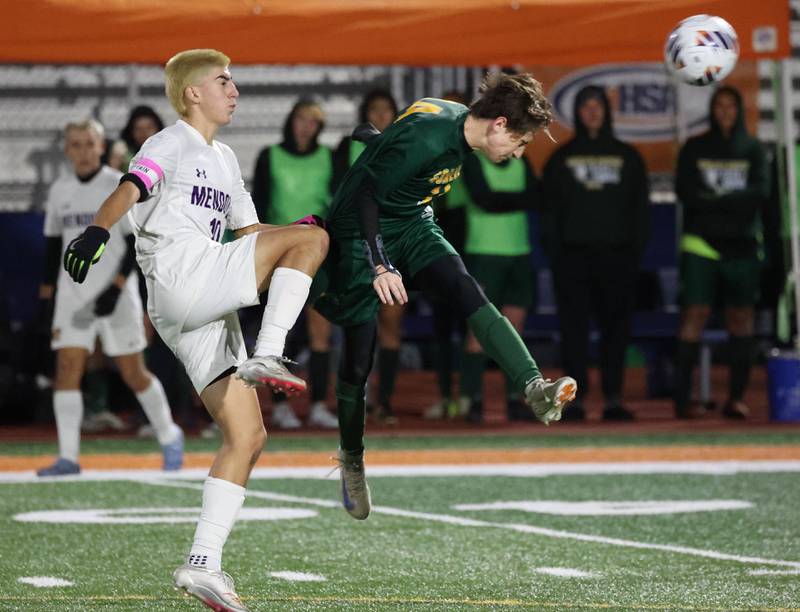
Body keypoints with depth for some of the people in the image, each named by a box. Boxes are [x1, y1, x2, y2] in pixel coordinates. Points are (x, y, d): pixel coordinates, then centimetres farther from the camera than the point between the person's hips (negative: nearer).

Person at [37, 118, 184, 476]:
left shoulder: (120, 186, -5)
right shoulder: (60, 191, 9)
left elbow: (137, 243, -8)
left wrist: (116, 287, -18)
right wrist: (46, 289, 12)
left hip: (115, 294, -4)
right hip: (73, 294, 4)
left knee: (132, 373, 1)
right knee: (67, 367, -10)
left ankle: (169, 436, 23)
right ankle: (68, 457, -11)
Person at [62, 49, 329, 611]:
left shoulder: (224, 159, 30)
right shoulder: (172, 144, 3)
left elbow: (250, 233, 37)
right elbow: (131, 189, -16)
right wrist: (99, 230, -36)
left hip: (208, 311, 8)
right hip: (182, 275, -8)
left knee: (247, 436, 1)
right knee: (310, 238, -16)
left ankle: (203, 564, -3)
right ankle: (267, 358, -25)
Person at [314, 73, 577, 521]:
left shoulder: (460, 127, -2)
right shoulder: (427, 138, -28)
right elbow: (367, 194, -27)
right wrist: (380, 266, -31)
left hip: (412, 224, 7)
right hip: (363, 230, -6)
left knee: (466, 290, -21)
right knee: (359, 355, -2)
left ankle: (536, 389, -37)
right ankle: (351, 459, 19)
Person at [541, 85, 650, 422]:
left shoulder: (627, 157, 12)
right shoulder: (562, 158, 11)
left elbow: (640, 206, 11)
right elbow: (549, 208, 7)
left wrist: (637, 247, 0)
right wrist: (552, 249, -4)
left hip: (617, 253, 0)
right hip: (573, 253, 0)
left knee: (616, 325, -2)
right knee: (573, 327, -4)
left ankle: (613, 398, 1)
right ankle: (576, 398, -2)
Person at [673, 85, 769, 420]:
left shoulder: (753, 150, 10)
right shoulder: (694, 148, 9)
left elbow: (761, 192, -3)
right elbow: (685, 191, -2)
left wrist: (713, 199, -10)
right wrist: (731, 201, -10)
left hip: (742, 245, 2)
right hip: (701, 244, -2)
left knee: (741, 318, 0)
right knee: (694, 316, -10)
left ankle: (736, 398, 3)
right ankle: (682, 398, -12)